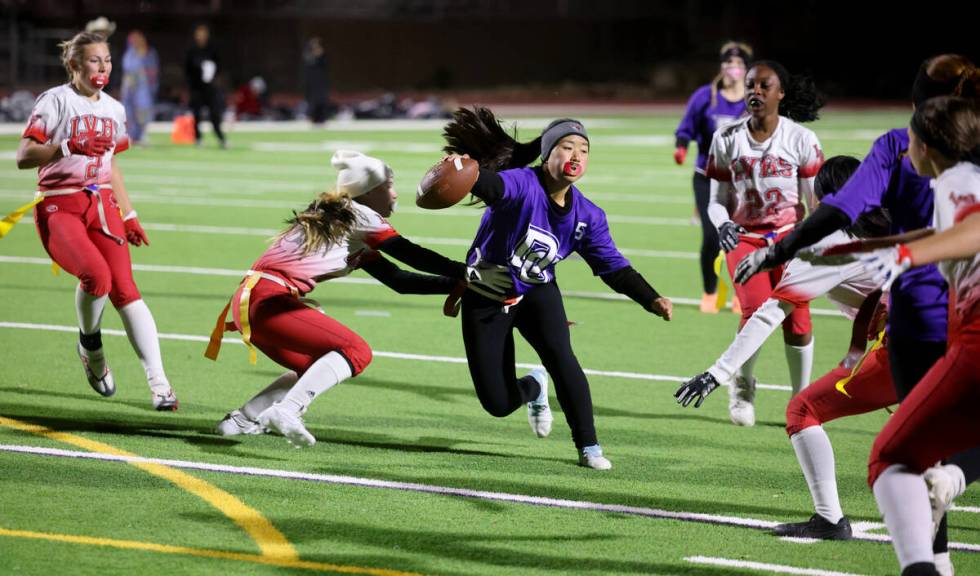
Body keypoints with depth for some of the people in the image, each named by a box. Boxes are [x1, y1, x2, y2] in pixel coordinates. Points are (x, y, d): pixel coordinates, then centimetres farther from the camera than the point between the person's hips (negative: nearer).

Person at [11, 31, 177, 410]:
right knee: (96, 275, -29)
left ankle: (159, 385, -15)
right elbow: (23, 157, -12)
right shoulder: (56, 101, -5)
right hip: (58, 207, -5)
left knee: (125, 290, -11)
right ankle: (89, 344, 3)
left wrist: (128, 216, 23)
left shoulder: (113, 109, 14)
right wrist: (71, 147, -24)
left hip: (101, 203, 5)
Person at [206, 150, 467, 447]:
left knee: (317, 368, 23)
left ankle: (242, 419, 17)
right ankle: (286, 411, -25)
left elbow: (398, 280, 21)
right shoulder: (359, 216, -1)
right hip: (267, 299, -10)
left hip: (248, 301, 10)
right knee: (355, 351, -11)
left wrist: (455, 283, 17)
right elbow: (411, 255, -3)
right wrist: (466, 274, 0)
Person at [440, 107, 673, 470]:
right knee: (498, 403, -2)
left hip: (536, 293, 3)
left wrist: (651, 300, -19)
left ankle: (588, 447, -11)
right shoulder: (523, 185, -27)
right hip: (486, 297, -3)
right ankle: (533, 388, 38)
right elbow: (492, 185, -49)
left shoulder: (587, 216, -9)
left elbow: (612, 266, -4)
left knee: (559, 356, -27)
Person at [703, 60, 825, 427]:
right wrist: (723, 225, -13)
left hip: (790, 235, 0)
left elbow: (817, 200, 4)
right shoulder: (726, 141, 4)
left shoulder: (801, 139, -1)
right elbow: (718, 201, 8)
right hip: (744, 237, 0)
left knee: (796, 320, -12)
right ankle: (742, 386, 5)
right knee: (757, 311, -22)